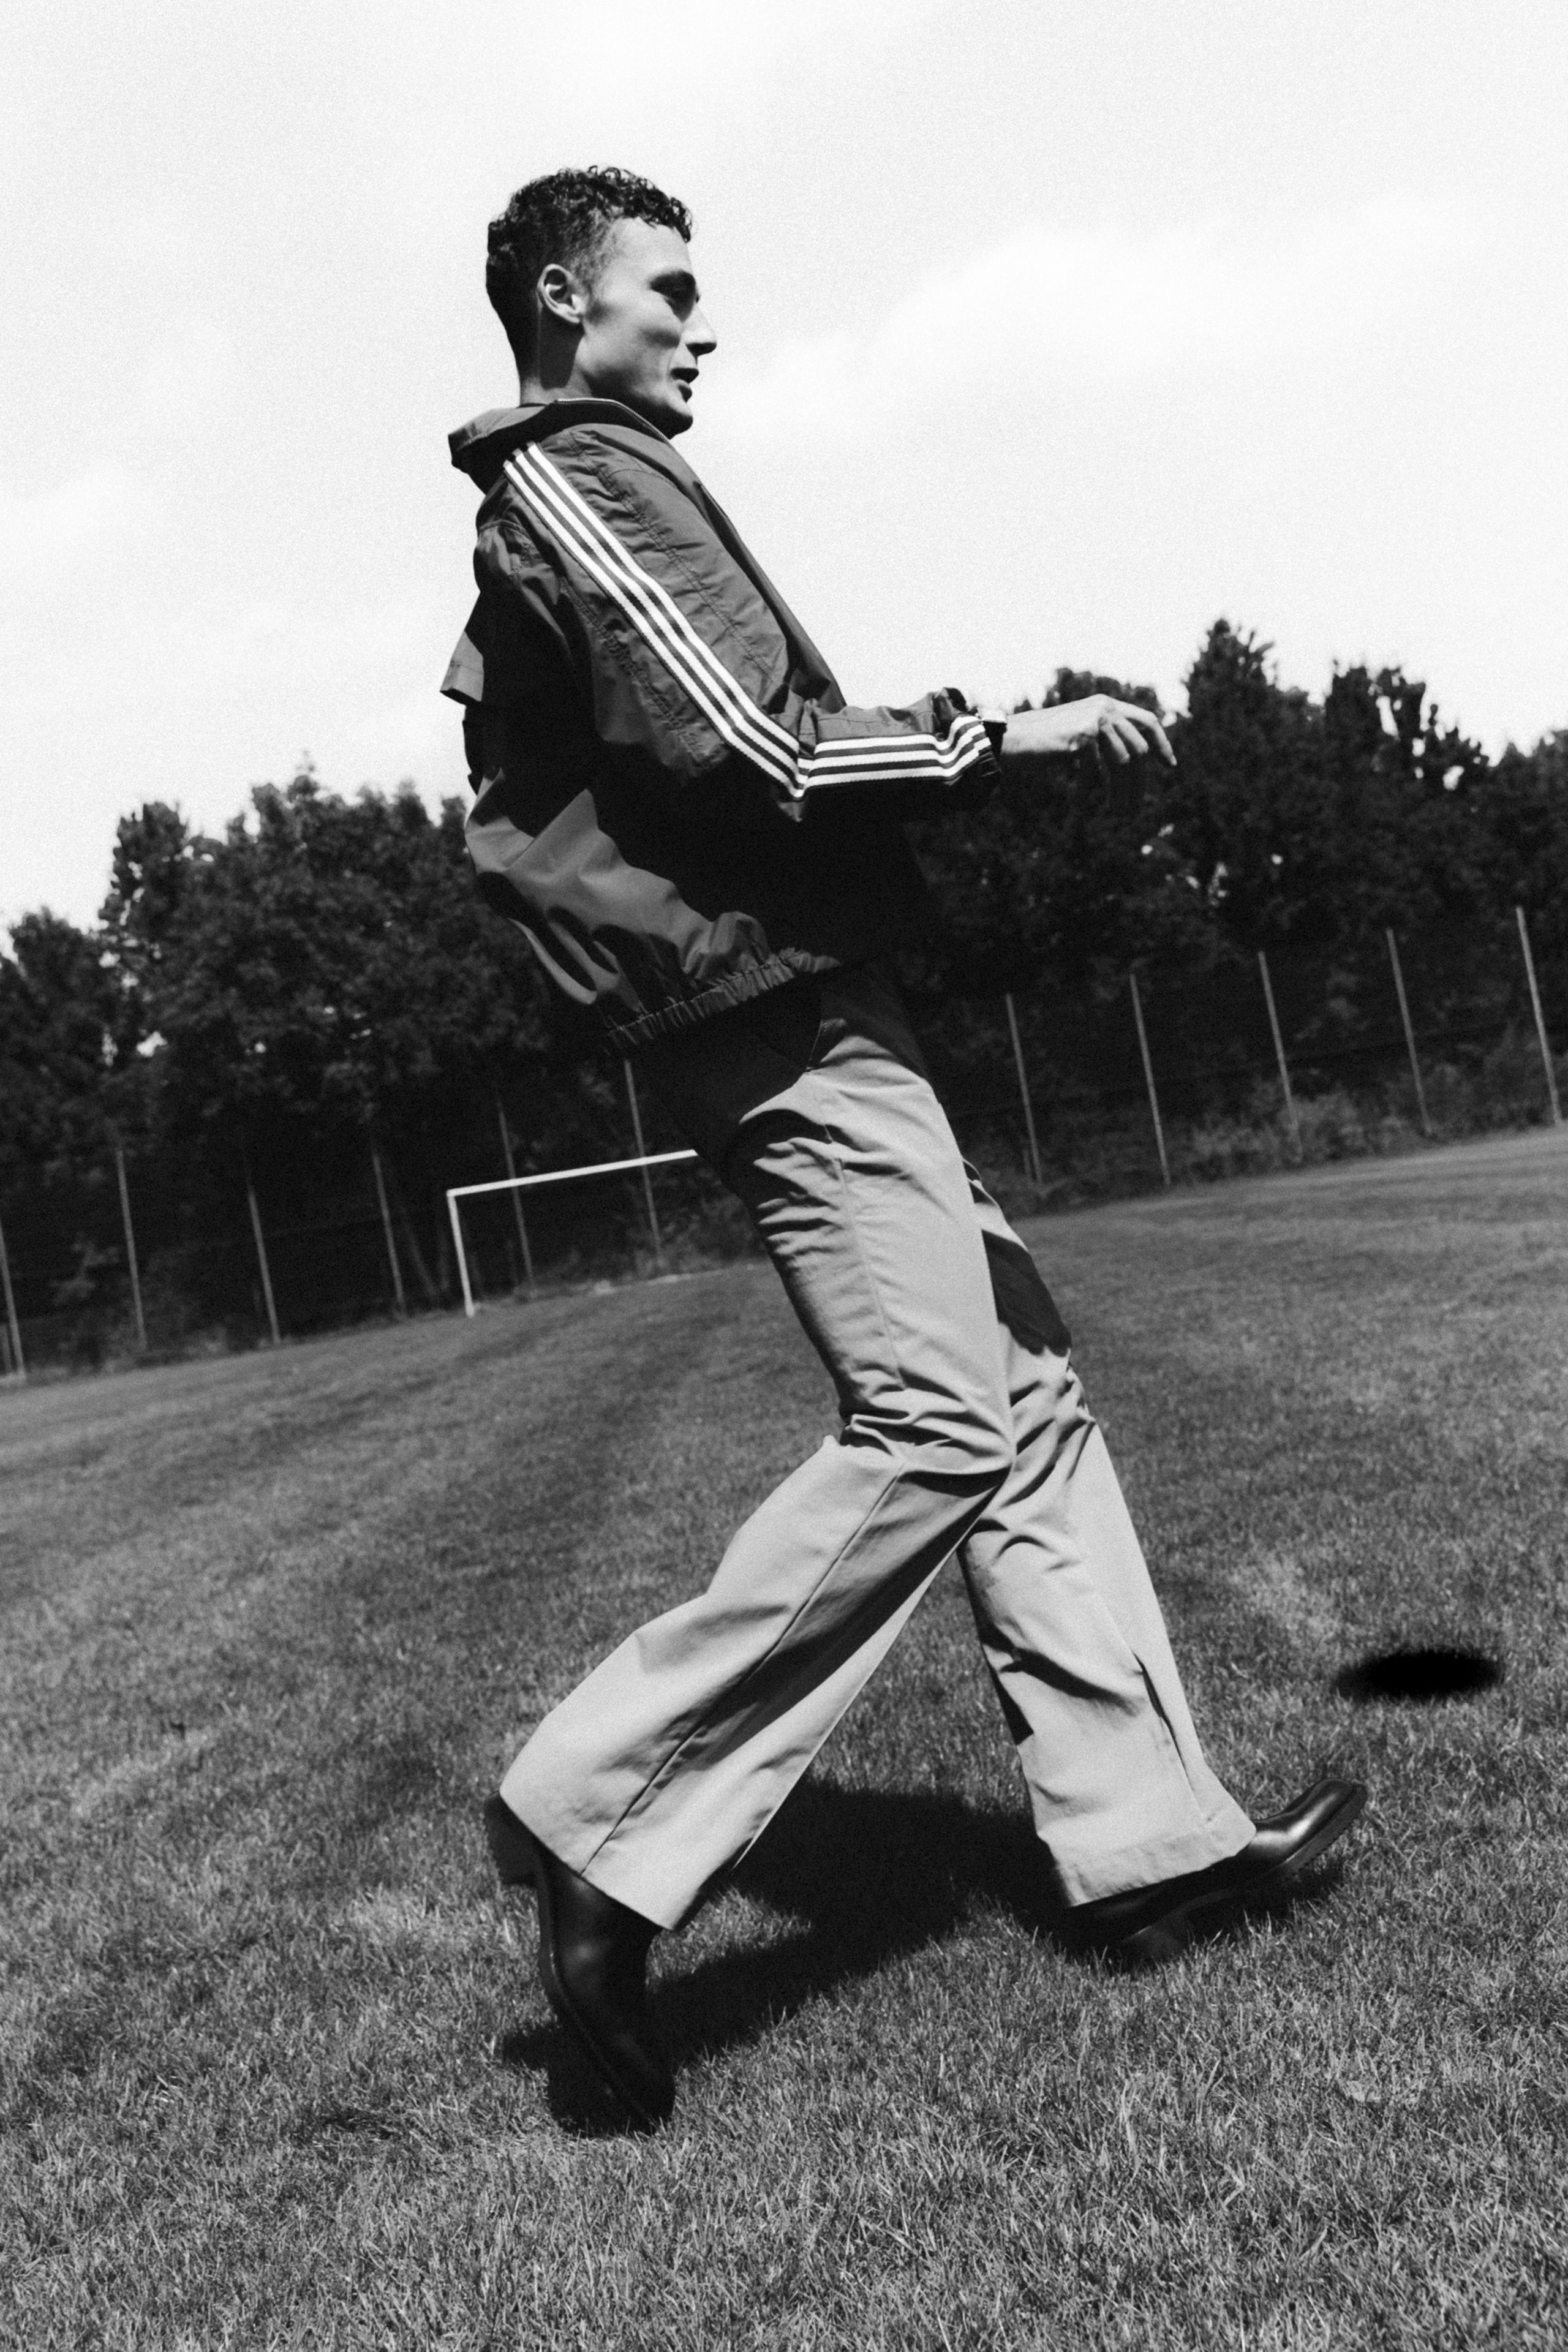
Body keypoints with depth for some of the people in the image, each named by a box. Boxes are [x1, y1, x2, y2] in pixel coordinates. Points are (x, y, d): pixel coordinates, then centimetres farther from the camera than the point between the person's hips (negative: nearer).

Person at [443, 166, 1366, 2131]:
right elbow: (739, 750, -18)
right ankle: (603, 1819, -7)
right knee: (933, 1427, -14)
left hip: (798, 1016, 10)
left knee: (1027, 1395, 7)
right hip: (773, 1009, -10)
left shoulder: (557, 510, 25)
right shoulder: (583, 484, -6)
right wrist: (1000, 735, -10)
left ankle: (1141, 1836, 11)